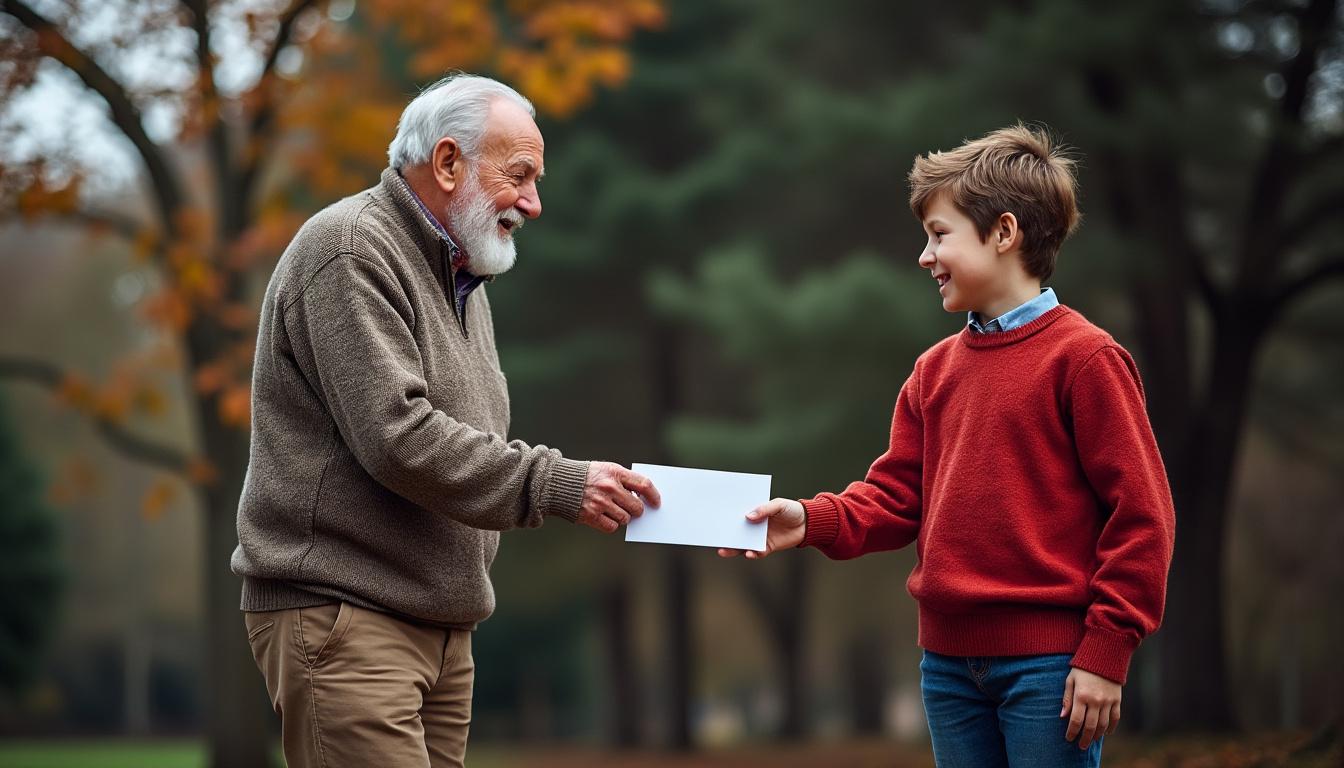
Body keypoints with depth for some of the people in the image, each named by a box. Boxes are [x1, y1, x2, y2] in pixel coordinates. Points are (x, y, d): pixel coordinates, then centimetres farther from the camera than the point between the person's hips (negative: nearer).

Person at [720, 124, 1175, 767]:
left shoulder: (1083, 358, -9)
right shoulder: (935, 369, 12)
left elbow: (1141, 514, -11)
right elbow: (897, 498, 13)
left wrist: (1105, 652, -13)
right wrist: (812, 521, -6)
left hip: (1046, 663, -7)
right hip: (949, 659, 7)